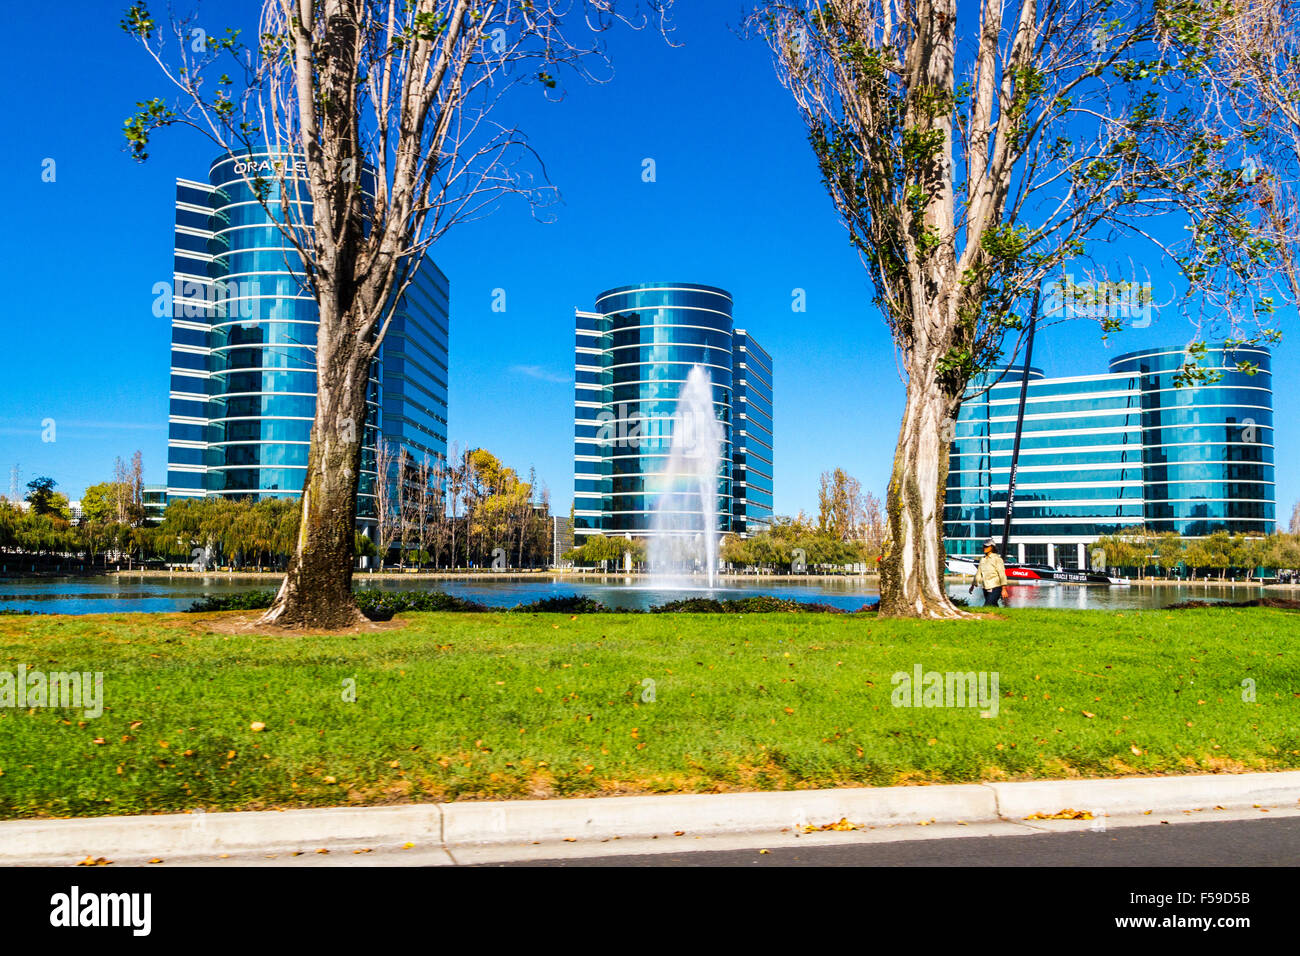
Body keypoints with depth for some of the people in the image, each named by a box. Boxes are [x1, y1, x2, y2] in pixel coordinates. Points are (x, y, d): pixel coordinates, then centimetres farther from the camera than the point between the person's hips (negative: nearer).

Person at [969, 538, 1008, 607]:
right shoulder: (983, 559, 12)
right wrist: (973, 585, 25)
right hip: (986, 588, 7)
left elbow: (1002, 574, -13)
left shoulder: (997, 558, -8)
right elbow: (978, 573, 22)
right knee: (993, 606, 10)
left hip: (995, 588, -7)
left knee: (987, 606, -15)